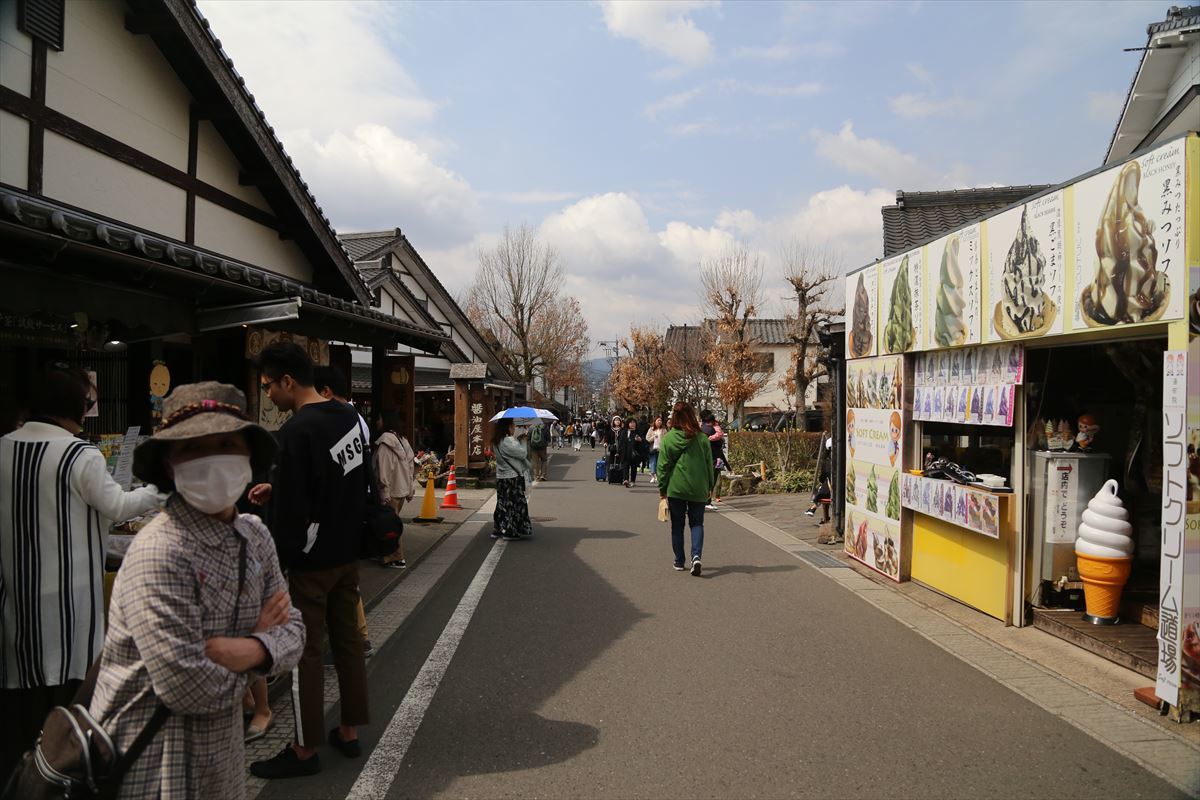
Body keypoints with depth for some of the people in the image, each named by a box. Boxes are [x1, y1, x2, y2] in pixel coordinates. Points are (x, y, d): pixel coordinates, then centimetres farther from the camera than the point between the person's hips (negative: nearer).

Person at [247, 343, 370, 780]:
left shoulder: (296, 432, -22)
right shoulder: (348, 415, 3)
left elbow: (289, 512, -20)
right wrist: (276, 488, 13)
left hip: (311, 562, -8)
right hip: (348, 552, 8)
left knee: (304, 653, 5)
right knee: (348, 641, 15)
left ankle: (305, 750, 17)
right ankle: (349, 731, 28)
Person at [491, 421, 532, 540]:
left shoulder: (497, 442, 10)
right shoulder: (508, 441, -20)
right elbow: (523, 453, -16)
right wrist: (516, 438, -6)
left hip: (501, 477, 9)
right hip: (513, 477, -9)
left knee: (503, 503, 15)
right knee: (514, 503, 1)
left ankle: (498, 530, 20)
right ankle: (510, 532, 6)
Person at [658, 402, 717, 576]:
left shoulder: (668, 438, -7)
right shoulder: (702, 438, -4)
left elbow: (663, 465, -3)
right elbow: (709, 464, 2)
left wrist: (662, 488, 6)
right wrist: (709, 486, 13)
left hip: (675, 488, 0)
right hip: (698, 489, 0)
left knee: (677, 526, 12)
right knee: (697, 523, 11)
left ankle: (679, 561, 16)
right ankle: (696, 555, -10)